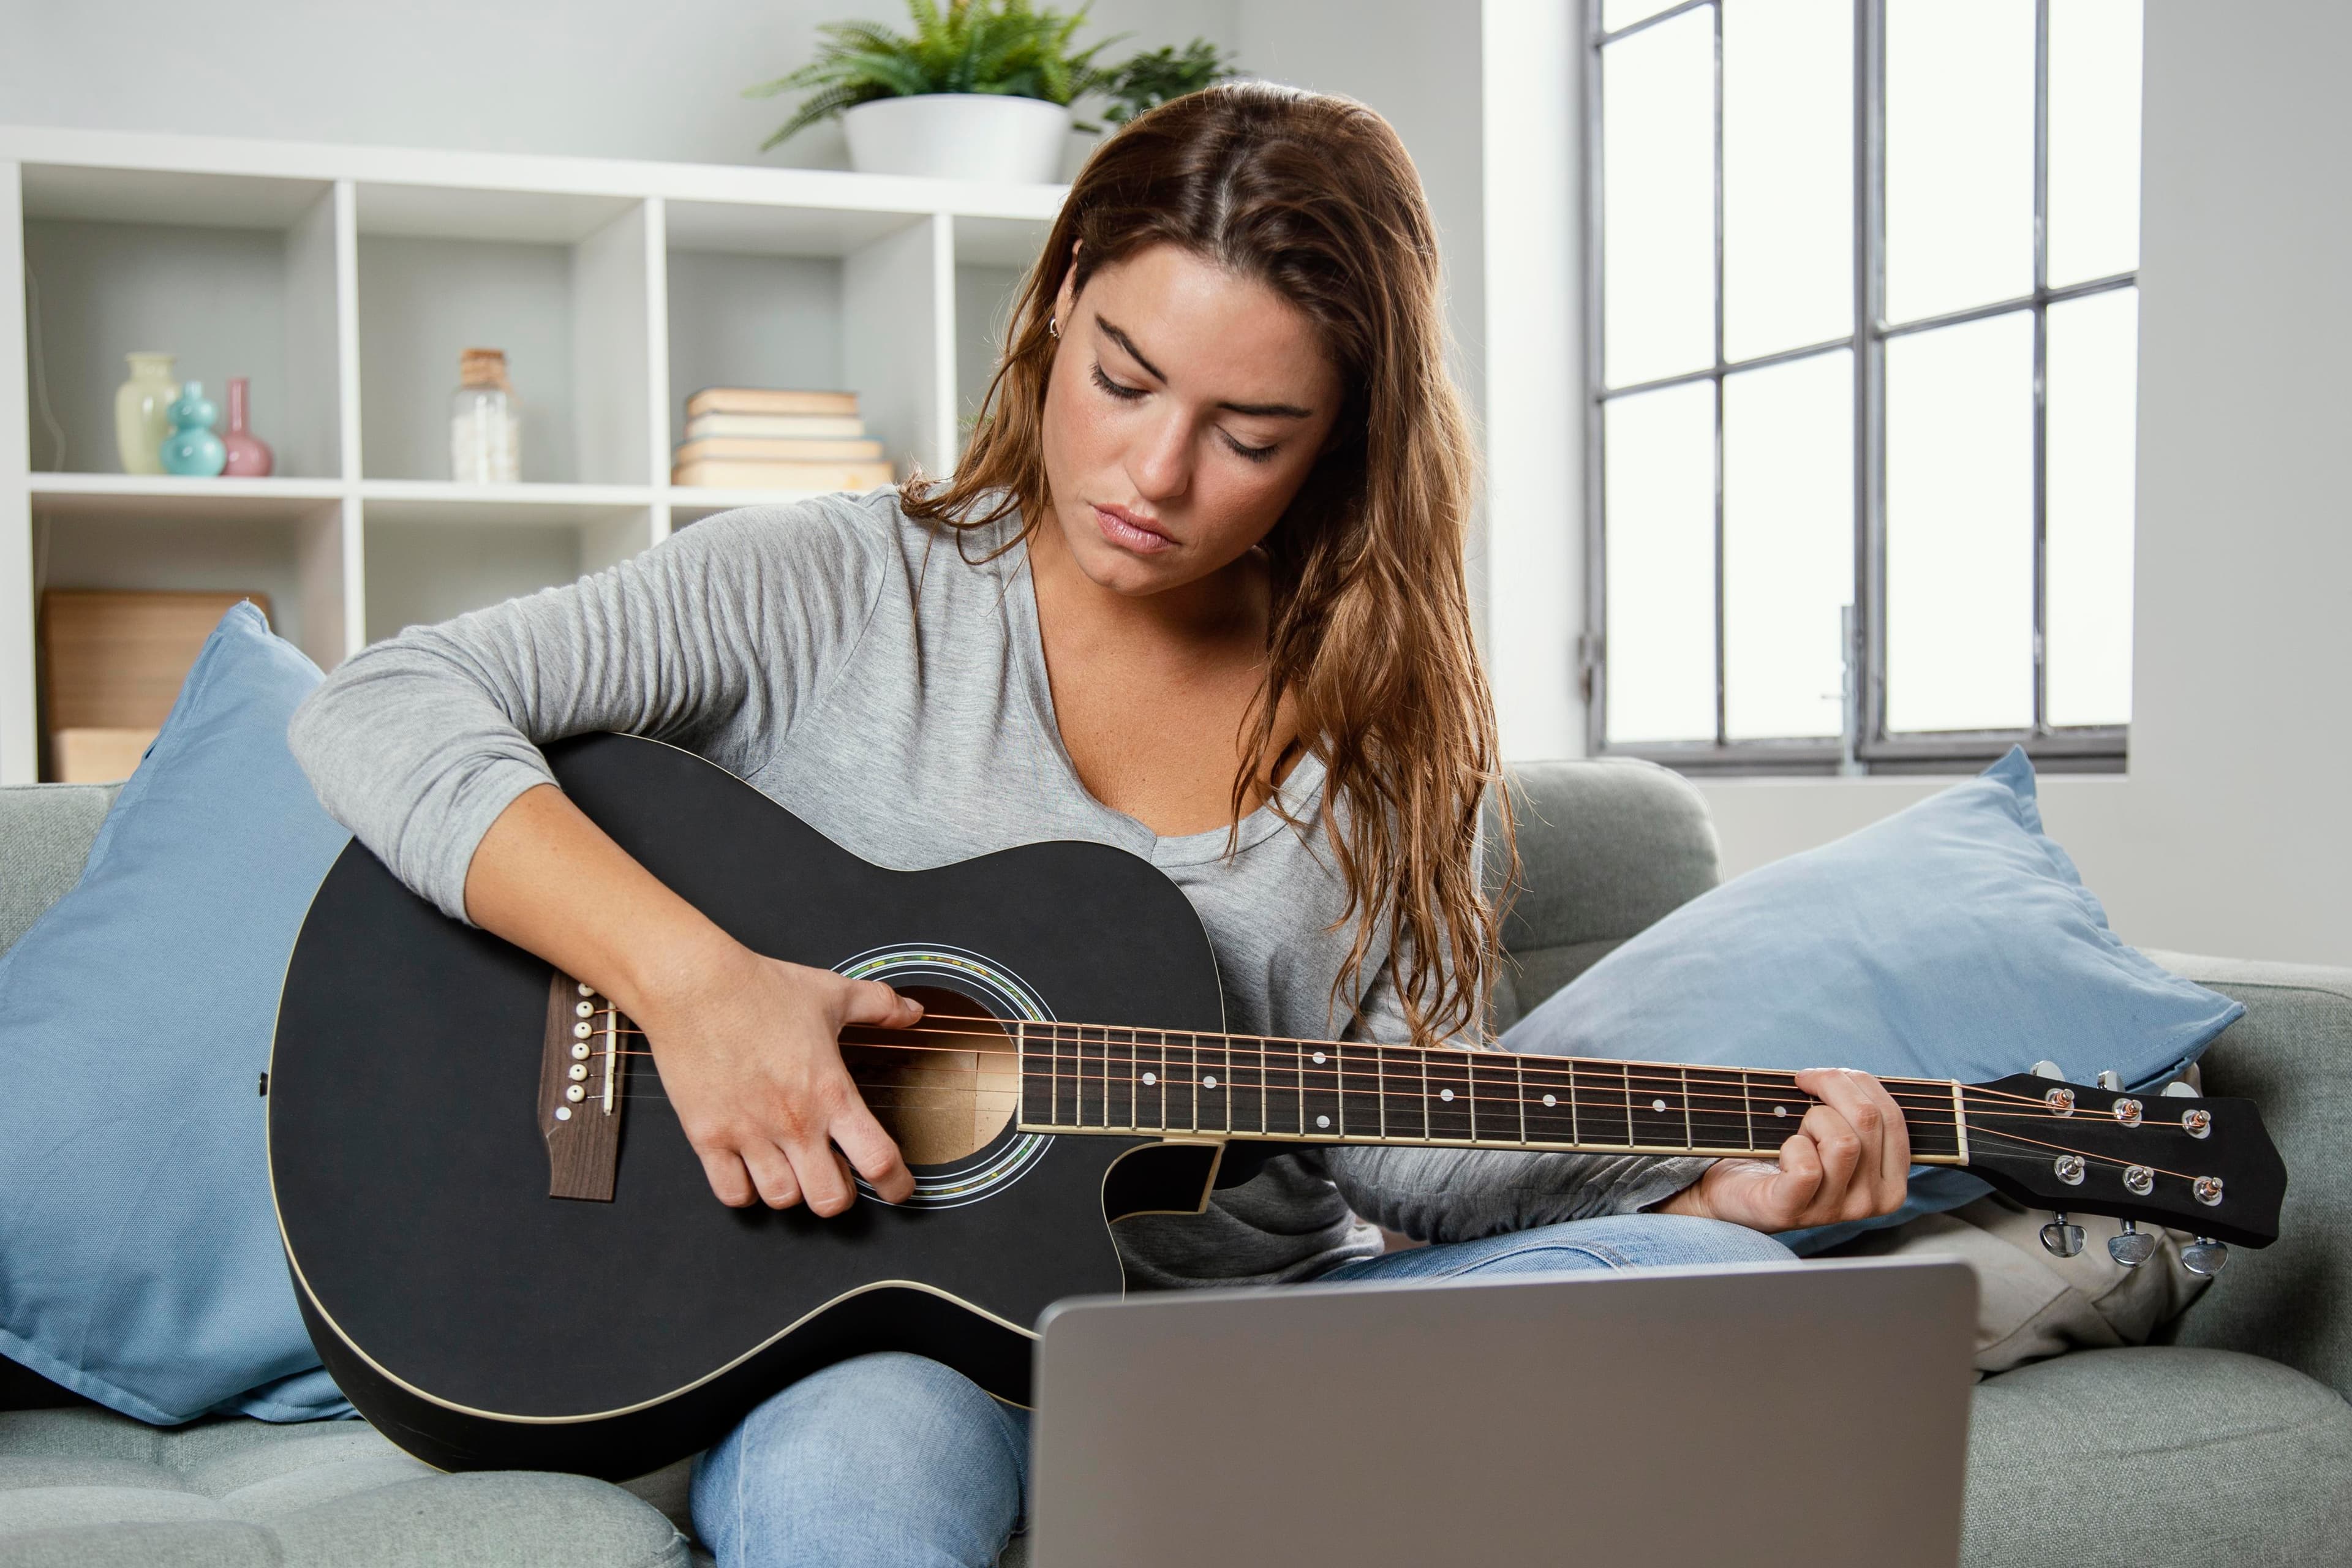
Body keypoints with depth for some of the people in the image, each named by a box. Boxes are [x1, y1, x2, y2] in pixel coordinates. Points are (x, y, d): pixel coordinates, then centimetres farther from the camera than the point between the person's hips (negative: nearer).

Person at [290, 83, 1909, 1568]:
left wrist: (1713, 1176, -11)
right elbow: (379, 711, -13)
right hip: (875, 1332, -4)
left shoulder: (1380, 718, 6)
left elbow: (1397, 1140, 5)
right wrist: (688, 977, -26)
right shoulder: (843, 589, -4)